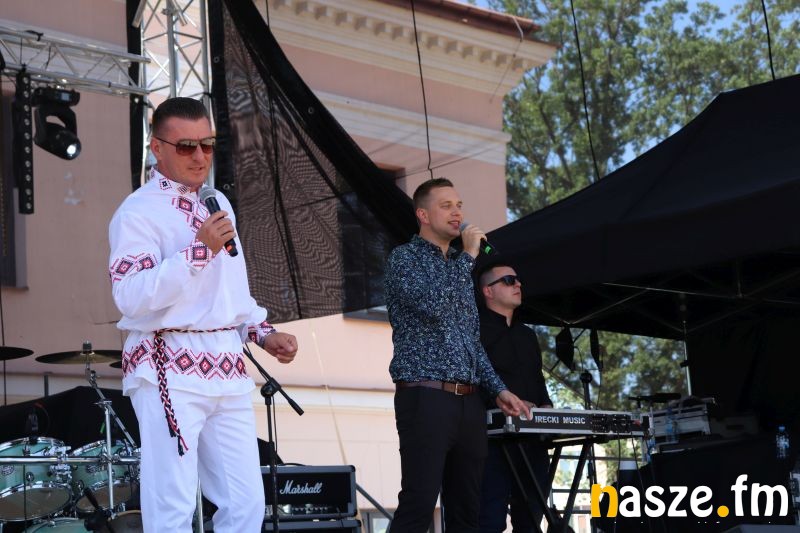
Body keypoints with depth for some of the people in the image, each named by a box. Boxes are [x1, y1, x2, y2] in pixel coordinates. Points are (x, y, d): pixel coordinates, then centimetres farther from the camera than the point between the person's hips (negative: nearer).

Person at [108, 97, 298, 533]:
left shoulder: (217, 203, 18)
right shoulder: (138, 212, -7)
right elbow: (131, 296, -20)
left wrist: (262, 332, 14)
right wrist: (199, 249, -23)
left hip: (227, 370, 8)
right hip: (170, 371, -7)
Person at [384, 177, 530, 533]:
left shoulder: (458, 266, 22)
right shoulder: (404, 257, 1)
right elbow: (432, 304, -19)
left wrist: (498, 389, 13)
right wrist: (469, 256, -8)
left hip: (468, 403, 7)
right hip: (426, 398, -7)